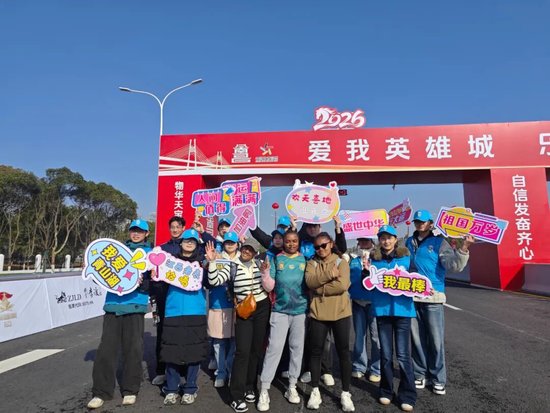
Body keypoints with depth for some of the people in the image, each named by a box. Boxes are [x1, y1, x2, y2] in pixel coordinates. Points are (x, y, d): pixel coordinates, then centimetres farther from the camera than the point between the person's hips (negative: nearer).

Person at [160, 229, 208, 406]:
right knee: (171, 350, 3)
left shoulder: (202, 261, 8)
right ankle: (171, 389, 18)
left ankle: (190, 389, 17)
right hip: (173, 311, 1)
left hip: (195, 312, -1)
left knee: (194, 350, 3)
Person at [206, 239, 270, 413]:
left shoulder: (260, 265, 4)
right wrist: (212, 262, -26)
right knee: (242, 351, -8)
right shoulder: (232, 266, -5)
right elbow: (214, 281, -16)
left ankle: (249, 387, 26)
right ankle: (237, 396, 0)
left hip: (262, 308, 3)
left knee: (256, 350, 10)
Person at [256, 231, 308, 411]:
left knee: (297, 348, 10)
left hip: (301, 310, 2)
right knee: (274, 347, -4)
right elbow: (269, 287, -3)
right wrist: (265, 272, -17)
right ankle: (264, 391, 4)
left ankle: (292, 387, 25)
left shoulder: (305, 259, 3)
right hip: (280, 310, -2)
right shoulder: (276, 259, 0)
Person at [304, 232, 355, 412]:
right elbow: (310, 281, -13)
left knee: (343, 352, 7)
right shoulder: (312, 263, 6)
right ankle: (315, 391, 23)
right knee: (316, 351, 8)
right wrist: (329, 275, -22)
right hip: (318, 313, 2)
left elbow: (342, 285, -17)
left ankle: (345, 393, 21)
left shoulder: (341, 262, -1)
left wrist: (319, 289, -13)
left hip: (340, 313, -1)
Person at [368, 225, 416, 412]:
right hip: (381, 309, 2)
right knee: (385, 354, 10)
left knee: (403, 354, 0)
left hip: (402, 308, -1)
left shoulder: (406, 257, 4)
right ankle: (386, 391, 25)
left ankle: (407, 395, 13)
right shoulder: (374, 259, 7)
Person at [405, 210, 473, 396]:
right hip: (412, 298, 3)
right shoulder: (409, 242, 12)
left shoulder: (439, 242, 0)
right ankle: (420, 374, 24)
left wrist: (463, 248, -25)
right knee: (417, 338, 10)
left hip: (433, 298, -3)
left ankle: (438, 378, 15)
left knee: (436, 340, 0)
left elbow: (455, 266, -13)